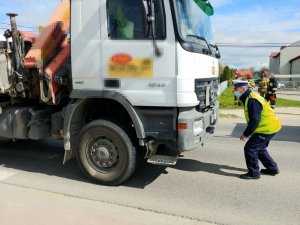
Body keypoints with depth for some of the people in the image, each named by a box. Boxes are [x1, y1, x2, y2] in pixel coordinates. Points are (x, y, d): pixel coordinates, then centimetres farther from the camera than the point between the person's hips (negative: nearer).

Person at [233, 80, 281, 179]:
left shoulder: (252, 100, -24)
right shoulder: (250, 98, 10)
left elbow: (254, 120, -27)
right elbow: (253, 119, 17)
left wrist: (245, 134, -17)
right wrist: (248, 132, 15)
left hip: (267, 128, -11)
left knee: (250, 148, -7)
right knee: (259, 148, 23)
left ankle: (254, 173, 5)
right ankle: (272, 168, 35)